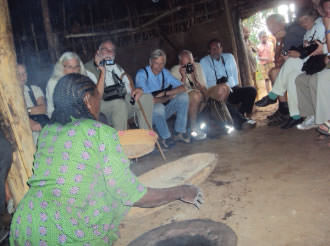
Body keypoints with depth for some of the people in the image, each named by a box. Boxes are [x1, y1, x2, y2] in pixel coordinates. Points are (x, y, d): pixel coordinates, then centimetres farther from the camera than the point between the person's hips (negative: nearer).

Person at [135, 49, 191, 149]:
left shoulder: (165, 72, 3)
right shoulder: (142, 74, -16)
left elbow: (182, 88, -4)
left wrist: (165, 93, -19)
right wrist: (167, 98, -15)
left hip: (164, 110, 6)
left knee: (183, 96, -12)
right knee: (158, 107, -38)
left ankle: (180, 132, -6)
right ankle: (166, 137, -14)